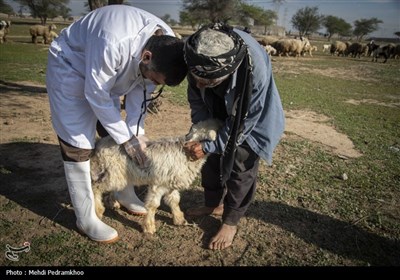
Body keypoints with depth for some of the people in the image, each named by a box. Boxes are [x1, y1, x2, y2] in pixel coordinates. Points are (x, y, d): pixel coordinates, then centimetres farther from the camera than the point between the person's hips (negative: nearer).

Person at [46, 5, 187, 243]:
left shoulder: (167, 45, -21)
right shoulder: (113, 43, -43)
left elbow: (141, 89, -9)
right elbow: (96, 95, -31)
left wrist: (135, 131, -15)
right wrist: (125, 138, -23)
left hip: (107, 75, 6)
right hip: (70, 68, -6)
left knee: (115, 137, 9)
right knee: (79, 145, -7)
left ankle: (125, 194, 29)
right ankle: (86, 219, 6)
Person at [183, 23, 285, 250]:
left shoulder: (256, 73, -43)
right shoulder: (201, 60, -29)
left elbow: (244, 122, -29)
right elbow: (196, 98, -9)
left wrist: (208, 146, -25)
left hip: (252, 118, -5)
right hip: (220, 114, 5)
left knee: (240, 168, -4)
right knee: (212, 159, 11)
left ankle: (231, 222, 17)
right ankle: (213, 204, 34)